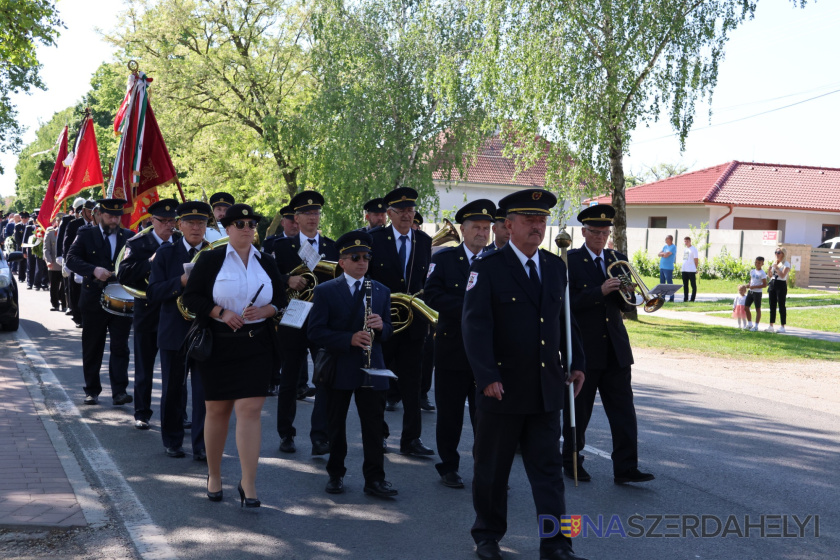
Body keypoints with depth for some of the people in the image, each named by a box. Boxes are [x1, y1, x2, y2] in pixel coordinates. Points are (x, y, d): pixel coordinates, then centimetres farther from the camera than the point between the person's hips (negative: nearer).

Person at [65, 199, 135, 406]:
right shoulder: (86, 235, 2)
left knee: (120, 347, -4)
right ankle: (92, 391, 19)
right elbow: (72, 258, -8)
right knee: (92, 348, 8)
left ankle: (119, 391, -3)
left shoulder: (129, 236, 8)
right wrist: (93, 270, -24)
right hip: (93, 301, 0)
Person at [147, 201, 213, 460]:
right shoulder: (166, 253, 4)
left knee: (205, 391, -5)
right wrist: (181, 281, -18)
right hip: (174, 332, 1)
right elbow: (153, 293, -4)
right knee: (173, 390, 11)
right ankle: (172, 441, 27)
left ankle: (201, 446, 3)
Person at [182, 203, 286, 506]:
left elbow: (282, 299, 12)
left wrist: (265, 310, -9)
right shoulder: (210, 259, 0)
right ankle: (214, 475, 28)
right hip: (218, 345, -1)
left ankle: (248, 485, -6)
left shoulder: (267, 262, 8)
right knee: (217, 411, 9)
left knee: (250, 410, -8)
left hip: (256, 345, 1)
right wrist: (221, 313, -16)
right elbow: (191, 296, -3)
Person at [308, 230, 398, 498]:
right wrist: (349, 339, -22)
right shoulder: (325, 291, -2)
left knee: (374, 424, 1)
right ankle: (335, 474, 23)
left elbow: (388, 331, 11)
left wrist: (380, 327, -14)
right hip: (338, 368, -2)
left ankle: (374, 478, 8)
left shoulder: (381, 292, 9)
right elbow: (315, 332, -10)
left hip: (371, 369, 2)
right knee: (336, 424, 9)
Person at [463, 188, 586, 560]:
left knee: (548, 467, 5)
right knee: (492, 468, 10)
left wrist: (576, 362, 7)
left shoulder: (556, 267, 9)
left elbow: (565, 318, 16)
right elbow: (475, 324, -15)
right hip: (502, 389, -4)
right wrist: (487, 376, -22)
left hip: (546, 390, 4)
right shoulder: (487, 268, -8)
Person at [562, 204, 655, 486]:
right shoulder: (569, 261, -4)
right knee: (578, 410, 6)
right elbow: (567, 303, -14)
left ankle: (626, 468, 2)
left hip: (615, 347, 4)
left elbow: (625, 306, 10)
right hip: (582, 347, -4)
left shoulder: (617, 260, 12)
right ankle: (571, 462, 22)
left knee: (624, 410, 0)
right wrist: (600, 292, -22)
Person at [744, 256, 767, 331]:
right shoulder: (752, 271, 10)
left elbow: (765, 285, -14)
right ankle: (749, 324, 20)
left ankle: (756, 326, 6)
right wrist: (749, 286, 5)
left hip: (757, 293, -7)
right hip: (750, 291, 7)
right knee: (746, 307, 7)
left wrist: (755, 287, -19)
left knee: (758, 309, 1)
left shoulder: (762, 273, -10)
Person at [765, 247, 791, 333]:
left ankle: (782, 327, 1)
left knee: (781, 306, -3)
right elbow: (769, 276, 16)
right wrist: (769, 269, -2)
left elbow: (783, 275, -18)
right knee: (772, 306, 8)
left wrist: (776, 268, -15)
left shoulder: (786, 264, -5)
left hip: (781, 285, -7)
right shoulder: (774, 263, 14)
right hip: (772, 284, 7)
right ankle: (771, 326, 14)